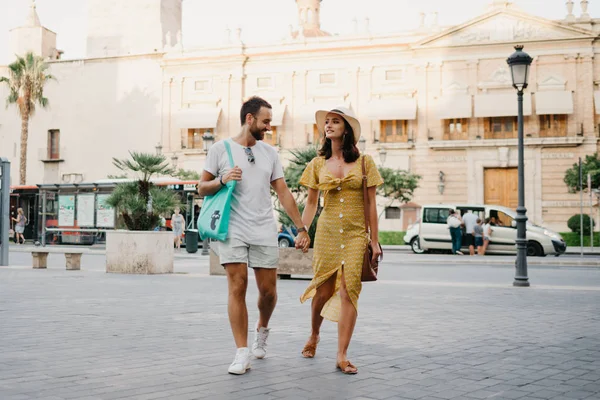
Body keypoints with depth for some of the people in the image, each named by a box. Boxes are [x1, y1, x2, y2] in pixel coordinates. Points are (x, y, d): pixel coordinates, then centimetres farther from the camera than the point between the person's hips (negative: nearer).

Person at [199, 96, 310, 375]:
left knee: (268, 290, 4)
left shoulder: (270, 153, 12)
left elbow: (283, 193, 11)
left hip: (264, 232, 3)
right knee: (237, 287, -10)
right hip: (233, 230, -3)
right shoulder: (221, 149, 3)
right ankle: (242, 353, -4)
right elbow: (202, 188, 6)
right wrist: (222, 179, -15)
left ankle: (262, 330, 34)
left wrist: (301, 228, 5)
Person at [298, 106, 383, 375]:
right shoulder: (318, 164, 7)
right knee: (324, 290, 7)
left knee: (348, 292, -8)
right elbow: (311, 202, 13)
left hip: (355, 234, -1)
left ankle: (342, 356, -3)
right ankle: (314, 335, 35)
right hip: (326, 232, 1)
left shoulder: (363, 161, 2)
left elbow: (371, 203, 2)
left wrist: (375, 241, 0)